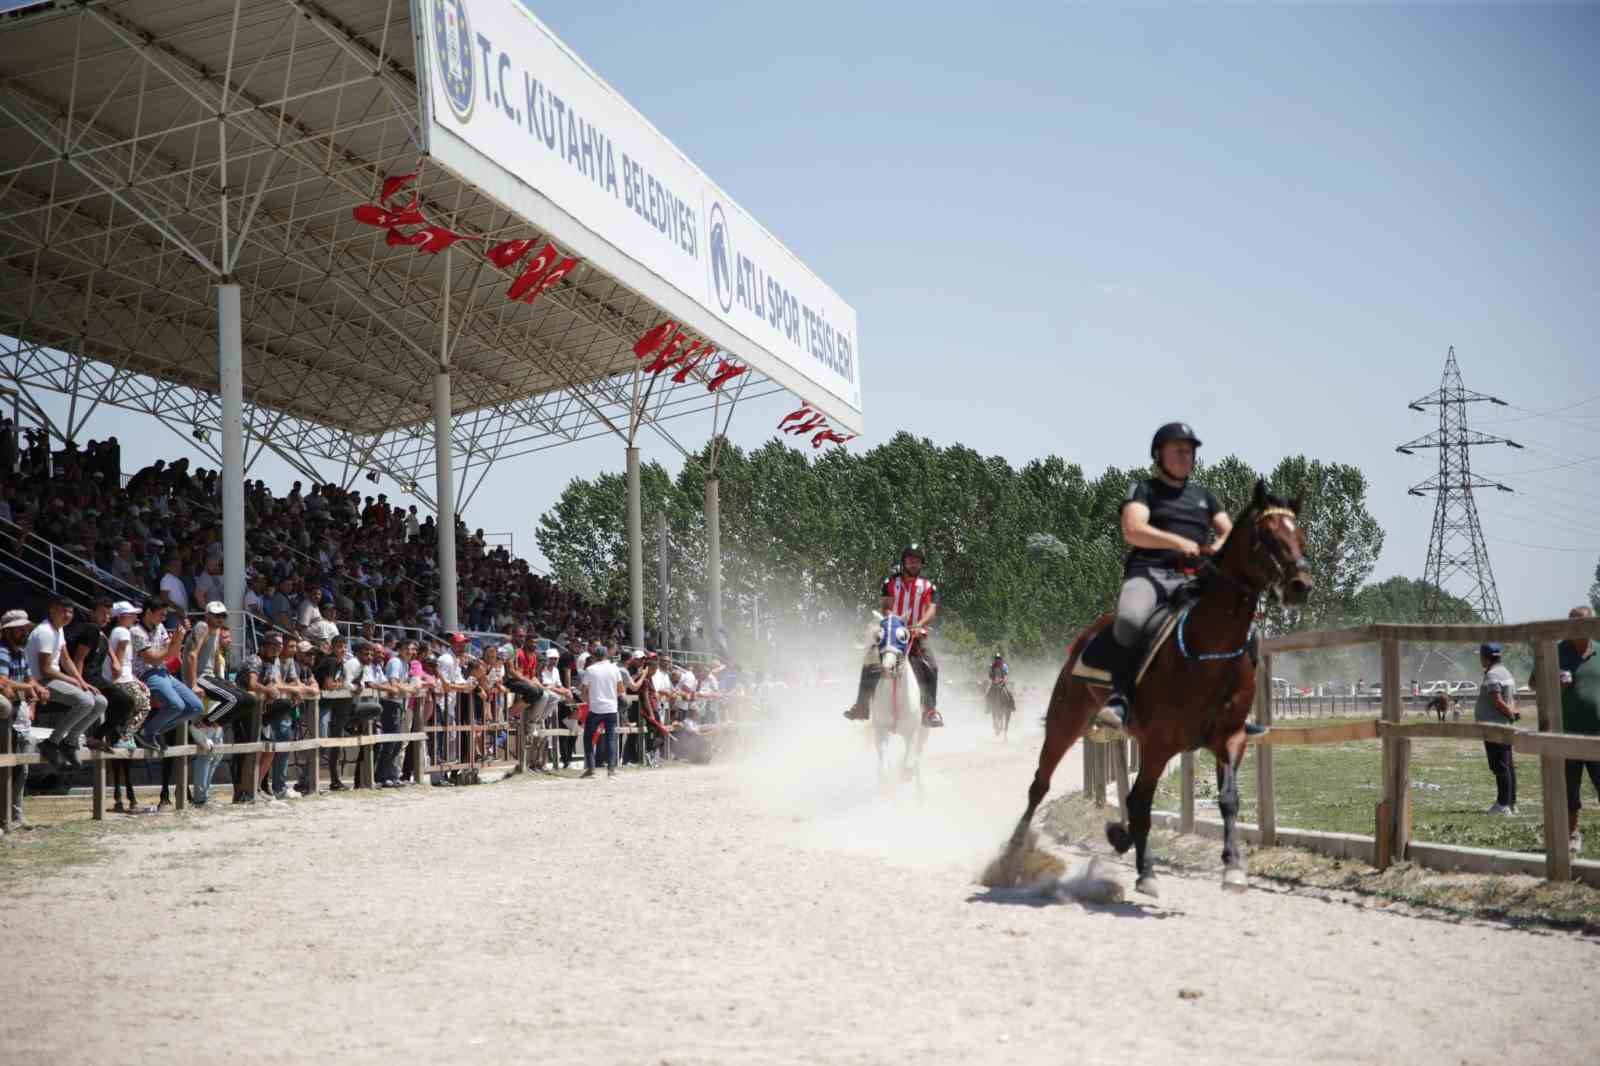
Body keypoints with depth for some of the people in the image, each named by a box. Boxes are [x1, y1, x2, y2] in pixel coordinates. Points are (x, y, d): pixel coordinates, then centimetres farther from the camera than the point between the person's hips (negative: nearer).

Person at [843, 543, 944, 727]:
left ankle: (930, 710, -19)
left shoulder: (928, 587, 8)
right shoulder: (891, 582, 10)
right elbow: (885, 605, -2)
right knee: (870, 665, -21)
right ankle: (862, 705, -17)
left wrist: (919, 625, -27)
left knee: (930, 667, -24)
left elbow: (932, 610, -7)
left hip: (916, 635, 0)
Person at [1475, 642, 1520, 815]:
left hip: (1493, 726, -10)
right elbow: (1512, 699, 17)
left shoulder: (1492, 675, -15)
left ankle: (1503, 804, -7)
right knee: (1508, 765, 13)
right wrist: (1512, 712, 3)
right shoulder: (1506, 672, 18)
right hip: (1505, 726, 10)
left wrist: (1511, 713, -13)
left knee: (1500, 766, -8)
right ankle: (1511, 802, 19)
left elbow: (1497, 700, -23)